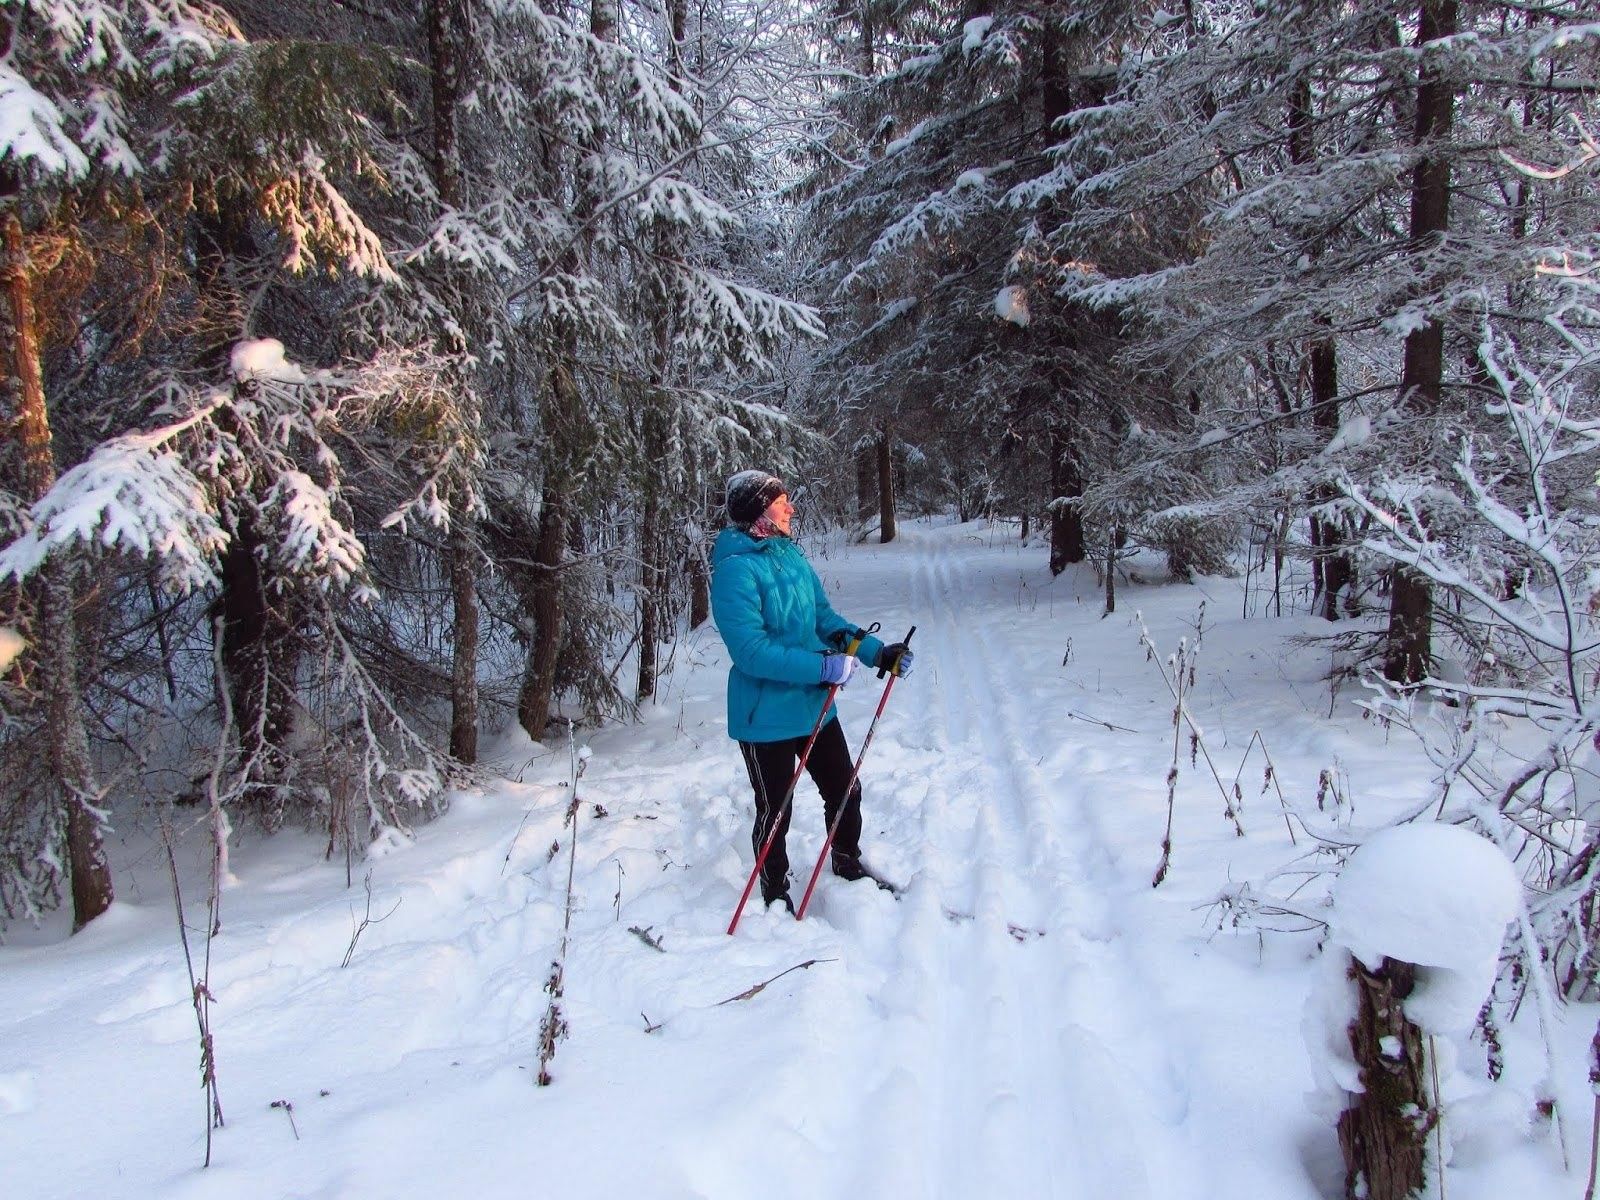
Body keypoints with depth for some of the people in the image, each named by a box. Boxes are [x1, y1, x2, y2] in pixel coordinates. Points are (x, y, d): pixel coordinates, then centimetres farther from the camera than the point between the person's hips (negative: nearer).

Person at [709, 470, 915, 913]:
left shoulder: (791, 554, 4)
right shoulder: (735, 568, -20)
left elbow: (825, 619, 9)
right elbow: (751, 650, -26)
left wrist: (878, 652, -2)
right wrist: (822, 667, -27)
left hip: (814, 706, 7)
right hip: (766, 717, -7)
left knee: (844, 792, 20)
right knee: (775, 812, 11)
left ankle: (848, 862, 46)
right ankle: (776, 896, 34)